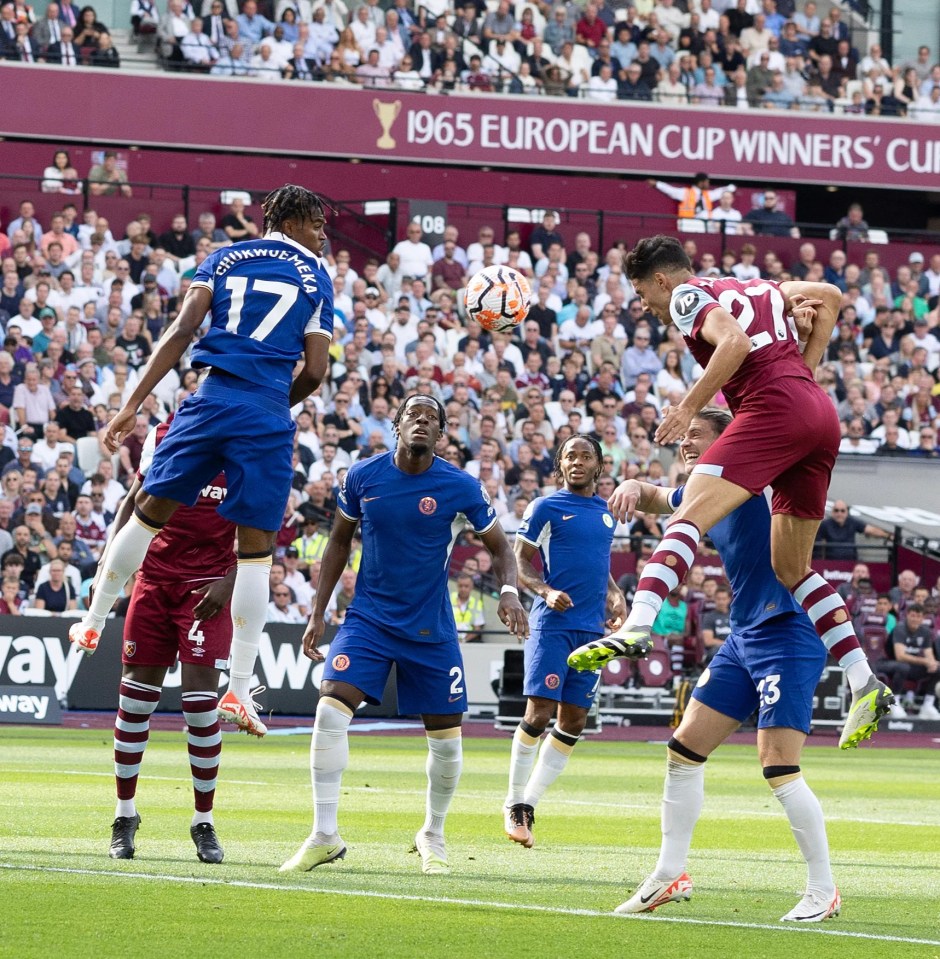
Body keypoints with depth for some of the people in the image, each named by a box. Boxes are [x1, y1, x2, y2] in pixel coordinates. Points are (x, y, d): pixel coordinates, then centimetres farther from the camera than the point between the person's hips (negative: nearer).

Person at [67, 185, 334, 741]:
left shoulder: (224, 259, 14)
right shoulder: (316, 278, 10)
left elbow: (182, 331, 2)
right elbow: (314, 372, 3)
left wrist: (134, 404, -1)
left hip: (212, 401, 2)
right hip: (269, 418, -2)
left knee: (150, 512, 16)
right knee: (256, 548, 1)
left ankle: (93, 624, 22)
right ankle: (239, 690, -1)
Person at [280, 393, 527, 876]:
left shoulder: (460, 487, -8)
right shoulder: (363, 476, -5)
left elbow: (499, 547, 3)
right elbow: (340, 542, 9)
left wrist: (509, 591, -17)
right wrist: (318, 614, 5)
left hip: (431, 629, 0)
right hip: (368, 616, 0)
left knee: (446, 740, 4)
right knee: (330, 710, -19)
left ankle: (432, 835, 30)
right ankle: (324, 836, -13)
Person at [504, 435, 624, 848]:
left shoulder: (606, 512, 16)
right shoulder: (545, 508, -1)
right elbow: (521, 565, -3)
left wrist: (616, 596, 10)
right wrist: (546, 592, -20)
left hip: (591, 628, 6)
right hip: (551, 624, -6)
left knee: (573, 722, 4)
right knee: (538, 715, -12)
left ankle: (530, 803, 13)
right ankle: (515, 805, 0)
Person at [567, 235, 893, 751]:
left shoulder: (688, 295, 5)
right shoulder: (757, 287, 28)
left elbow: (735, 342, -14)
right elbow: (830, 296, 33)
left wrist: (688, 407, -10)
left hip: (772, 407, -8)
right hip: (820, 415, 8)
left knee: (689, 515, -21)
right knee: (791, 568, 16)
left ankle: (636, 626, -43)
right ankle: (864, 684, 8)